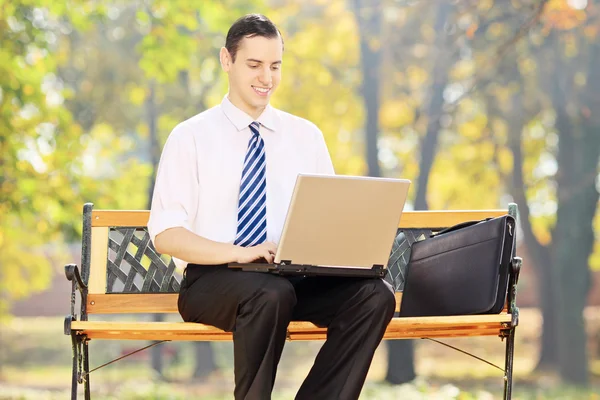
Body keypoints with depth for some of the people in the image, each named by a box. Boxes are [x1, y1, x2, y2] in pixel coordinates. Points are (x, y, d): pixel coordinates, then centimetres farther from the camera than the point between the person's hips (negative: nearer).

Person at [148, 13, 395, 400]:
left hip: (295, 276, 4)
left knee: (374, 294, -25)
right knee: (271, 293, -38)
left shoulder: (306, 136, 14)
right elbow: (166, 235, -6)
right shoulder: (191, 137, 2)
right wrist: (239, 253, -21)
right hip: (213, 278, -4)